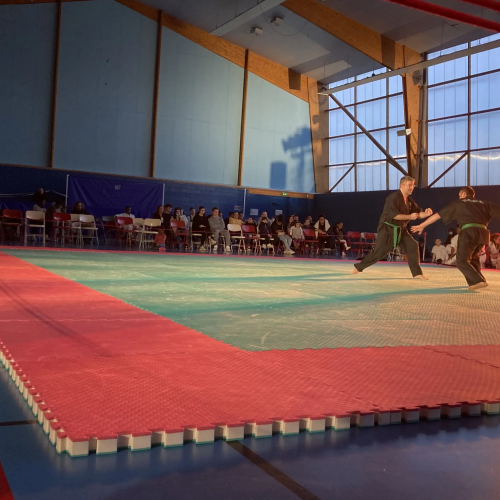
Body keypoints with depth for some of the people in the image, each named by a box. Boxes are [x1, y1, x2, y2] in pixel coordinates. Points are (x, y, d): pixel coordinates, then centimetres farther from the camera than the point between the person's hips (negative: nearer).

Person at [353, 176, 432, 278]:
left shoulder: (409, 199, 8)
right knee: (379, 252, -7)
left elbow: (417, 213, 10)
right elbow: (394, 215, -26)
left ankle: (417, 273, -1)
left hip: (400, 229, 8)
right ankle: (358, 267, 9)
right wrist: (409, 217, -24)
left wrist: (426, 214, -11)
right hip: (387, 229, -8)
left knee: (413, 246, -5)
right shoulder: (393, 197, -18)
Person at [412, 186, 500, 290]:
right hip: (483, 233, 5)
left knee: (462, 261, -1)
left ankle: (478, 281, -16)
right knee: (473, 258, 26)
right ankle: (475, 281, 20)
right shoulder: (484, 204, 27)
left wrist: (421, 226, 26)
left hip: (469, 232, -5)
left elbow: (437, 215, 20)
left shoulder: (458, 203, 19)